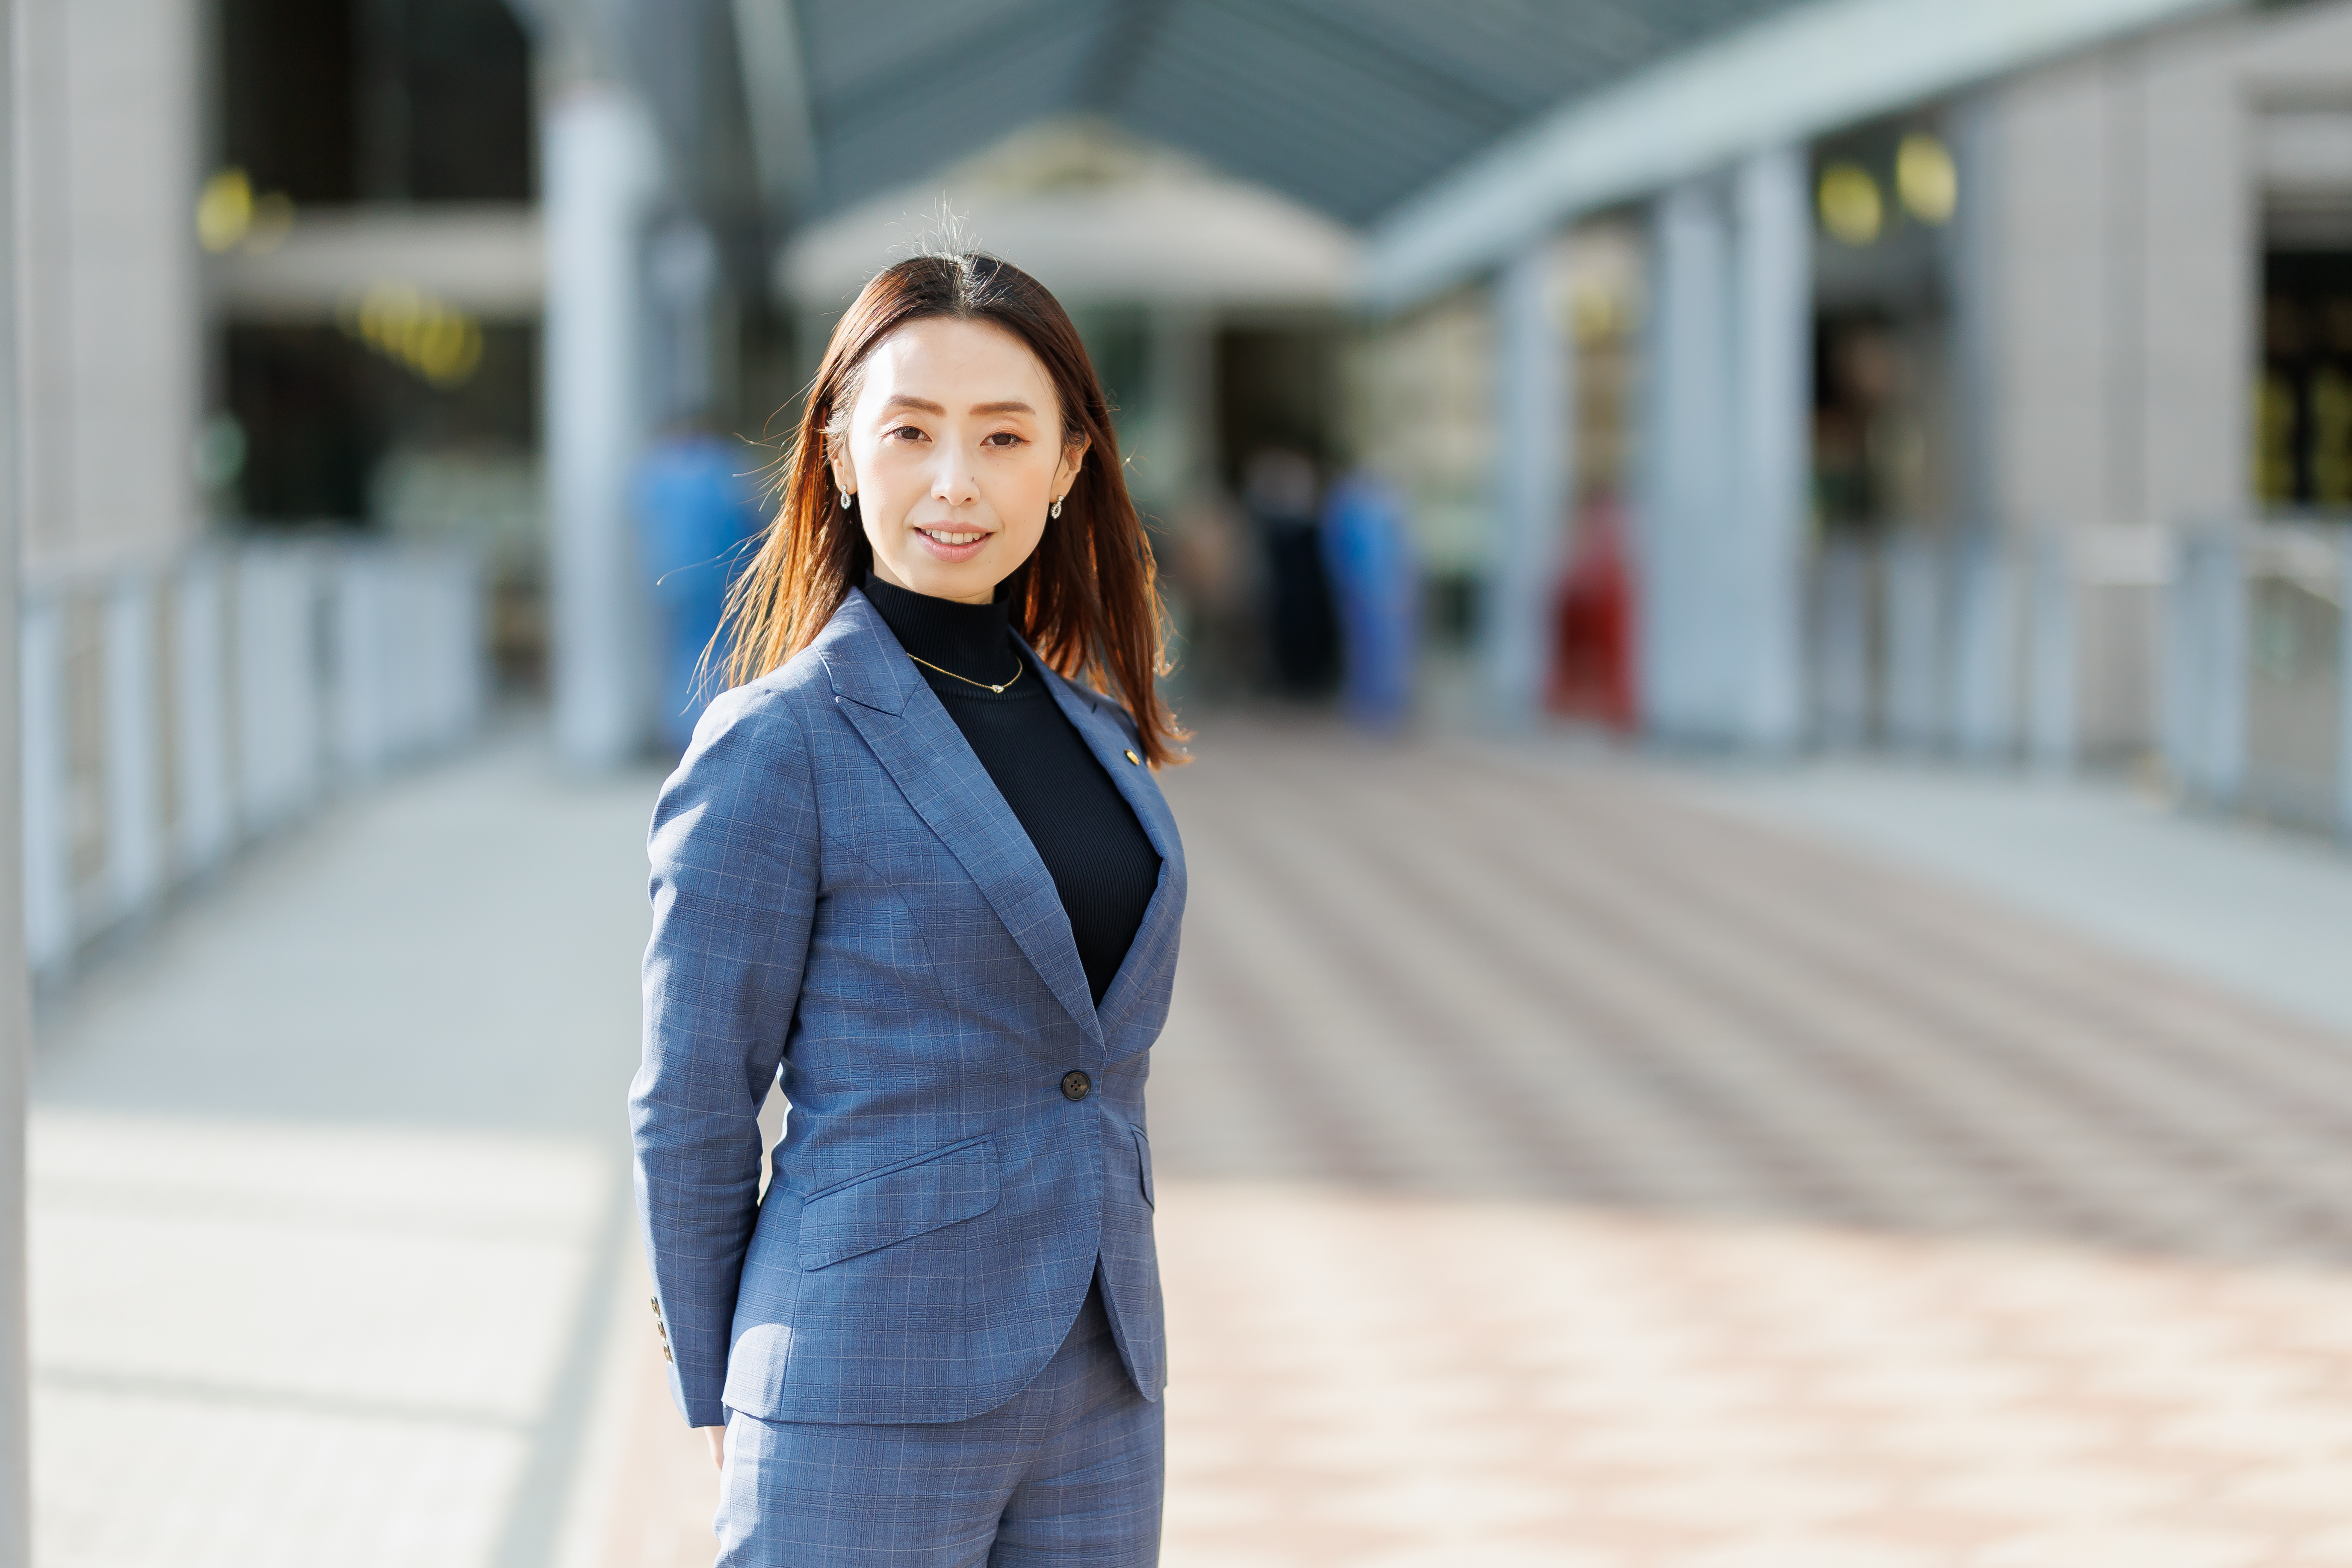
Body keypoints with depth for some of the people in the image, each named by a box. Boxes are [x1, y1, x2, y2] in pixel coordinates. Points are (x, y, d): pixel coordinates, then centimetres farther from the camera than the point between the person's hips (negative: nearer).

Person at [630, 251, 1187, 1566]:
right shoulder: (774, 747, -10)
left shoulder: (1091, 722, 10)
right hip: (869, 1407, -6)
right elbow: (692, 1118, -6)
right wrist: (722, 1401, 0)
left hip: (1098, 1405, 6)